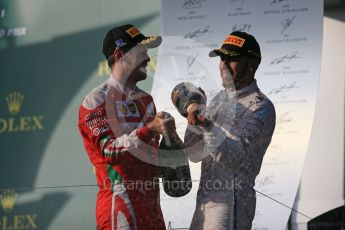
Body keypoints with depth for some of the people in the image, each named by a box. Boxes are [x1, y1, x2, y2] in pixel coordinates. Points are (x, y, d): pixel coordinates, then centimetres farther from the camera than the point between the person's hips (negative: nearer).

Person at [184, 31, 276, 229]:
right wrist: (194, 123, -5)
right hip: (205, 198, 8)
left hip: (231, 203, -8)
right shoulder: (221, 98, 13)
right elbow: (195, 154, 12)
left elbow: (235, 157, -23)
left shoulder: (261, 107, -10)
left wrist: (208, 126, -36)